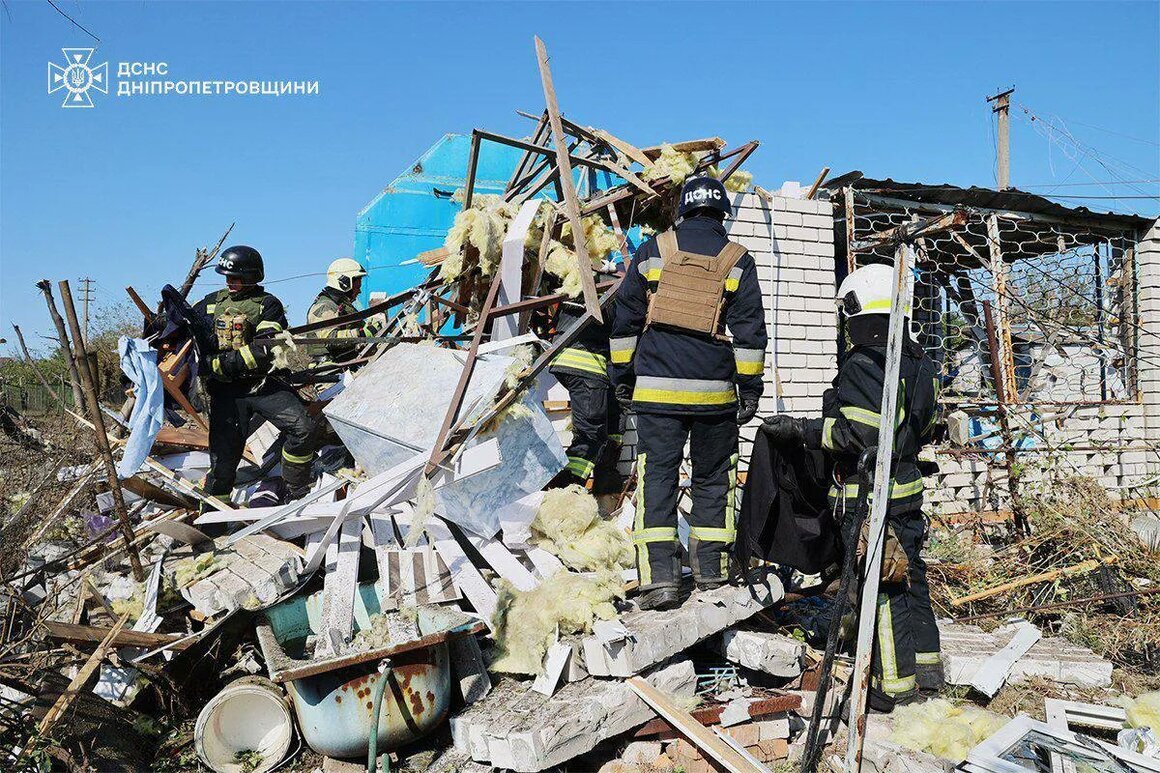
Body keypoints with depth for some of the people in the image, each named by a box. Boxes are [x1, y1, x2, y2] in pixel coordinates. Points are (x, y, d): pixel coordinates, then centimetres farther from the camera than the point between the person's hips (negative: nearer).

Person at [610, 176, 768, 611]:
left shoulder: (654, 251, 6)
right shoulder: (737, 261, 4)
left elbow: (625, 319, 6)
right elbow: (749, 332, 1)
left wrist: (622, 376, 13)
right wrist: (750, 388, 6)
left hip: (657, 387, 0)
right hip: (714, 390, 1)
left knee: (656, 477, 0)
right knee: (714, 478, 13)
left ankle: (659, 577, -6)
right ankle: (711, 571, 20)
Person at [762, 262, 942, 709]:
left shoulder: (862, 366, -18)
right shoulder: (918, 363, 11)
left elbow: (855, 434, -23)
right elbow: (926, 429, 17)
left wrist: (801, 430, -17)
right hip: (907, 490, 9)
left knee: (880, 589, -1)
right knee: (910, 579, 19)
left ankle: (896, 686, 9)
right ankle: (926, 669, 31)